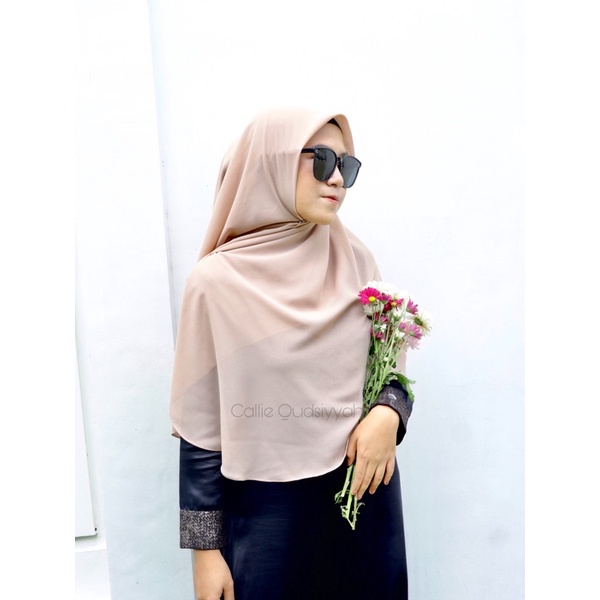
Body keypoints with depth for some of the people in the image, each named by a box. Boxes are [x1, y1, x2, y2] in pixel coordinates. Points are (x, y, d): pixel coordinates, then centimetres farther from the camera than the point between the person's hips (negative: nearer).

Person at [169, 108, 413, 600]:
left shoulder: (355, 260, -3)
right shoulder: (216, 280, -11)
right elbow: (200, 428, -6)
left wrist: (388, 415, -14)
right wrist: (205, 548, -3)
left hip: (366, 490, 4)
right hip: (267, 505, -3)